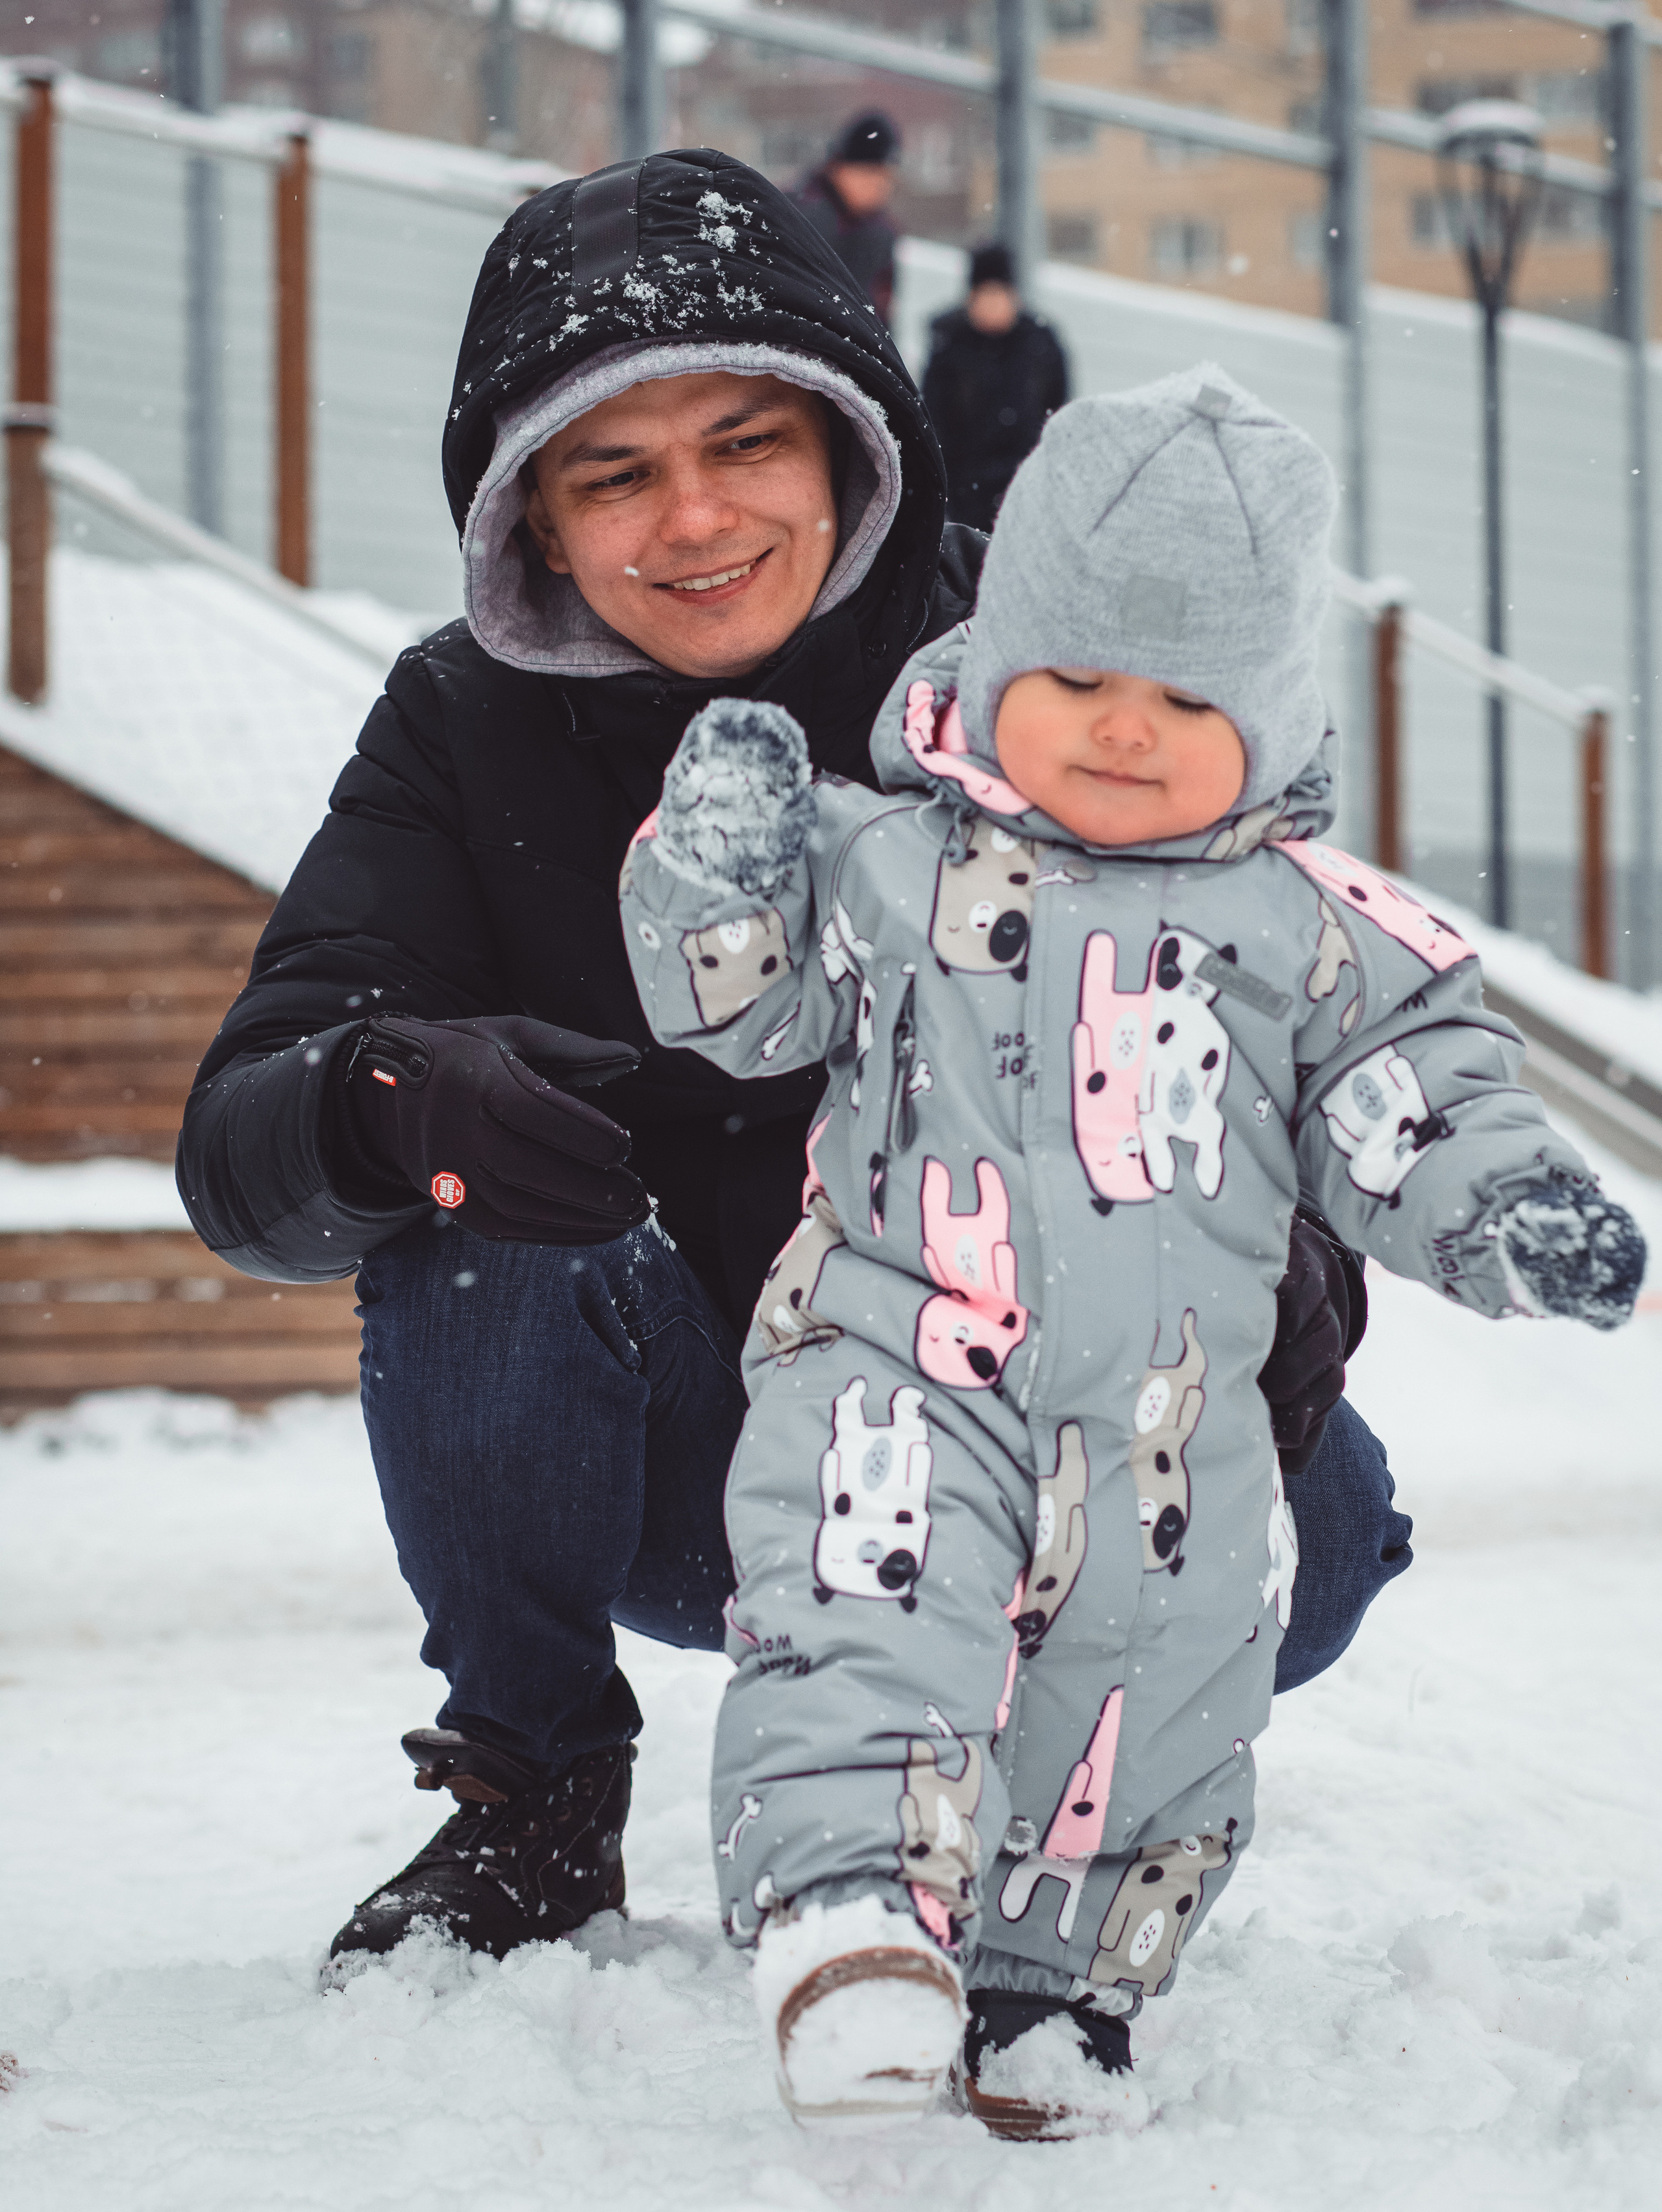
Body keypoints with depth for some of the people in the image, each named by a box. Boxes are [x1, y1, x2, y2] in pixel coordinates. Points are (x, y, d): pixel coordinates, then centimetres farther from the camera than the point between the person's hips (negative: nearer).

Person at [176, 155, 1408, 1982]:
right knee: (470, 1213, -27)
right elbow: (239, 1148, -16)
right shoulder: (469, 730, -7)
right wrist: (389, 1099, -42)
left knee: (1298, 1524, -29)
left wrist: (1291, 1271, -34)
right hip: (686, 1478, 1)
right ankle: (530, 1800, -5)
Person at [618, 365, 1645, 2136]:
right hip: (899, 1360, -2)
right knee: (871, 1618, -27)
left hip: (1171, 1424, 2)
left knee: (1145, 1718, 10)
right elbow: (738, 1007, 9)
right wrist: (718, 868, -9)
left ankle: (1036, 1995, 26)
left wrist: (1510, 1208, -10)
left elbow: (1420, 1095, 8)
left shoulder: (1316, 925, 6)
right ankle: (851, 1906, -33)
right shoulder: (883, 859, 5)